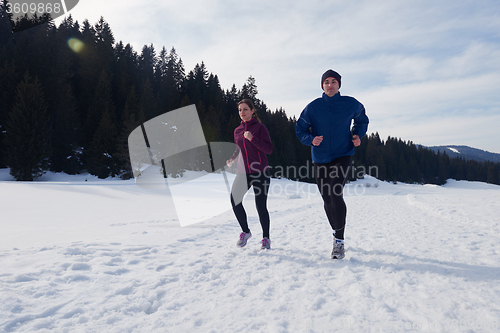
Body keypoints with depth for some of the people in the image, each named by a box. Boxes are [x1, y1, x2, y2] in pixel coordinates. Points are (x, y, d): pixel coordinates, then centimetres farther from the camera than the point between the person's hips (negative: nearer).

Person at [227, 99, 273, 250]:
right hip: (243, 172, 4)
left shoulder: (259, 127, -2)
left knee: (261, 206, -4)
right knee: (235, 200, -12)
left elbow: (269, 149, -10)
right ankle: (245, 232, 11)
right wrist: (231, 158, 5)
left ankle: (266, 238, 16)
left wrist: (252, 138, -19)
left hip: (260, 172, -4)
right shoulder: (237, 130, 13)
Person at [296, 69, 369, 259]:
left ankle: (339, 241, -9)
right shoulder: (313, 107, -1)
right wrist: (311, 139, -15)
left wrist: (358, 135, 0)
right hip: (320, 158, 2)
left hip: (343, 155, -2)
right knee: (327, 199, 9)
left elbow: (362, 120, 19)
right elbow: (300, 129, 5)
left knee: (336, 194, -21)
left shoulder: (351, 104, 0)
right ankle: (336, 232, 35)